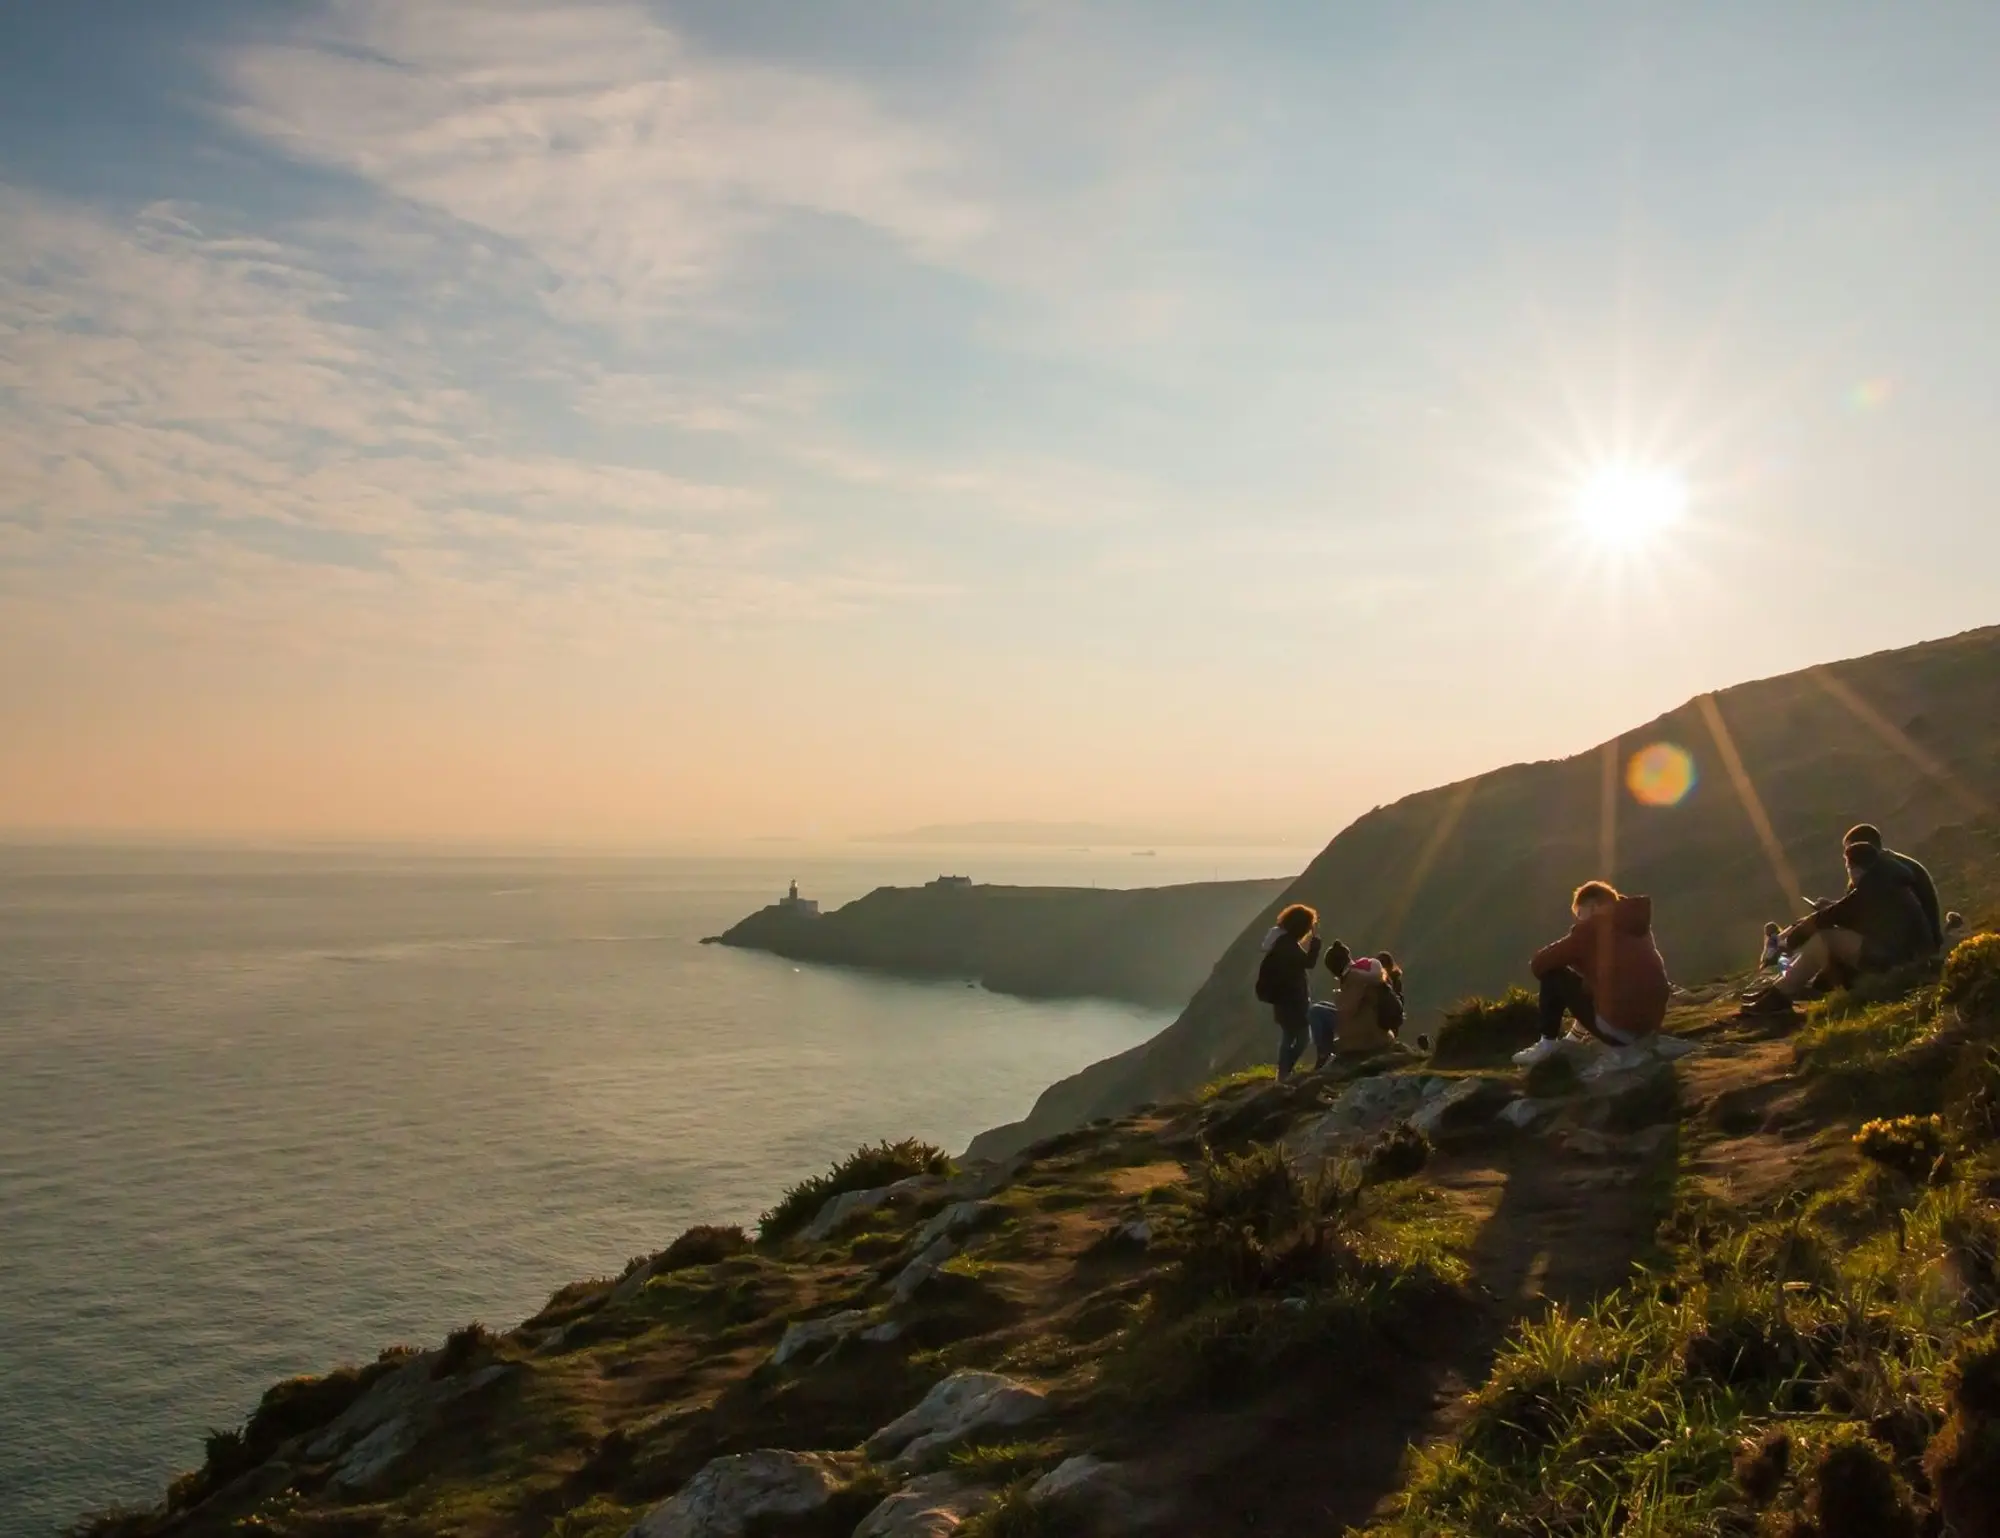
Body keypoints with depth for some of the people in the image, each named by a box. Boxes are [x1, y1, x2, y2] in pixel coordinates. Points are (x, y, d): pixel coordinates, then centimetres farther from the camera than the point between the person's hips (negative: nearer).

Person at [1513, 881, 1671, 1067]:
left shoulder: (1593, 925, -1)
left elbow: (1538, 964, 0)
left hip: (1617, 1028, -7)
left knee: (1553, 973, 9)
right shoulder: (1638, 926, 17)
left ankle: (1548, 1044, 11)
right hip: (1651, 1026, 7)